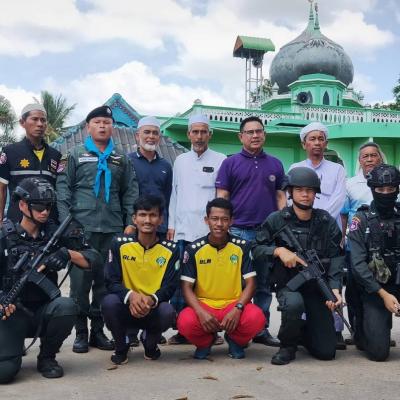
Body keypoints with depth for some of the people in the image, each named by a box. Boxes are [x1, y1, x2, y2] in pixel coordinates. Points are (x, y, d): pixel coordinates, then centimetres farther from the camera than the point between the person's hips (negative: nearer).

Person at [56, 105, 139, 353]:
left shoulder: (121, 160, 15)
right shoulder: (75, 155, 7)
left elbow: (130, 193, 13)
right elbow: (63, 190, 1)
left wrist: (130, 223, 3)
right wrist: (66, 223, -7)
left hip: (113, 230, 3)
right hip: (82, 228, -2)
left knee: (106, 282, 5)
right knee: (80, 281, -2)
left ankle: (98, 331, 16)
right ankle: (81, 333, 9)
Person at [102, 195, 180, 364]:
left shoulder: (171, 249, -6)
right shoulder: (119, 243, -7)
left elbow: (170, 286, -7)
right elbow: (111, 282, -9)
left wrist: (152, 300, -28)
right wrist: (130, 295, -30)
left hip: (154, 309, 0)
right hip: (126, 307, 0)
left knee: (168, 311, -32)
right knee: (109, 302, -32)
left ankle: (149, 342, 6)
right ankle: (121, 347, 0)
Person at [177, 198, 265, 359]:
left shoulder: (243, 246, -2)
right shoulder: (194, 249, -3)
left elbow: (250, 283, -3)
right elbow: (187, 287, -4)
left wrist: (238, 309, -21)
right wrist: (201, 312, -22)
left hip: (234, 304, 0)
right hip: (203, 304, 0)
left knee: (256, 318, -32)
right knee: (185, 322, -33)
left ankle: (235, 340, 7)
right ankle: (205, 341, 7)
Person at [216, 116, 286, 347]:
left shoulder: (275, 165, 14)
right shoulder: (231, 163, 6)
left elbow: (281, 197, 13)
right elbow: (221, 197, 2)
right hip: (238, 231, -3)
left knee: (264, 284, 8)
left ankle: (261, 329, 18)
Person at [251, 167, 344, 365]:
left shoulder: (327, 222, -1)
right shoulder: (276, 220, -5)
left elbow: (335, 258, -5)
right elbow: (256, 249, 0)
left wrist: (335, 288, -19)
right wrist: (279, 250, -19)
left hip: (318, 286, 2)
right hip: (288, 284, -2)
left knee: (326, 351, -3)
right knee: (294, 303, -39)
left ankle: (302, 333, 33)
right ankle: (288, 345, -7)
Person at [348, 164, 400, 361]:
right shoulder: (361, 220, -2)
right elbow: (358, 264, -9)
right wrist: (383, 294, -17)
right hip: (375, 289, -2)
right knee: (378, 352, -10)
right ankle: (363, 331, 21)